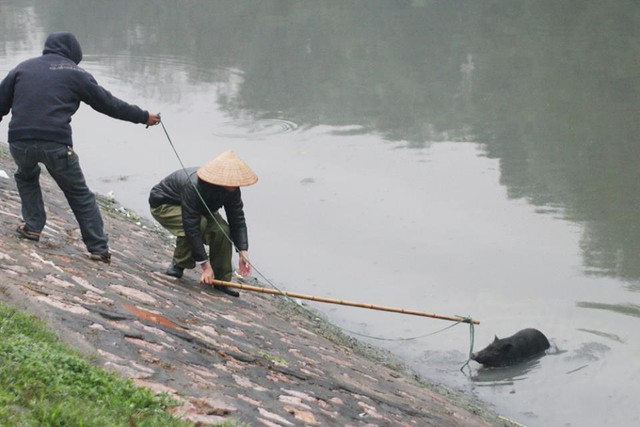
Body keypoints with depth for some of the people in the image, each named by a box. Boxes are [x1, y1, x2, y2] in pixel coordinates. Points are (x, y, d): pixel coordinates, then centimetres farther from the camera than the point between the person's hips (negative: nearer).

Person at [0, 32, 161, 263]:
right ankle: (99, 248, 8)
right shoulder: (75, 74, 8)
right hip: (56, 143, -3)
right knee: (80, 195, 11)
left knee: (26, 176, 35)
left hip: (19, 141, 3)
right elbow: (108, 103, 11)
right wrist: (143, 117, 21)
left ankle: (33, 227, 25)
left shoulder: (23, 68, 17)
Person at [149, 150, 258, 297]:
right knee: (200, 224, -36)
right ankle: (178, 265, -15)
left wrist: (243, 252, -28)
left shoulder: (232, 189, -21)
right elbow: (192, 227, -41)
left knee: (222, 230, -20)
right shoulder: (193, 186, -42)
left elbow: (238, 220, -14)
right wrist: (205, 265, -39)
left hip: (199, 209, 7)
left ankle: (220, 280, -7)